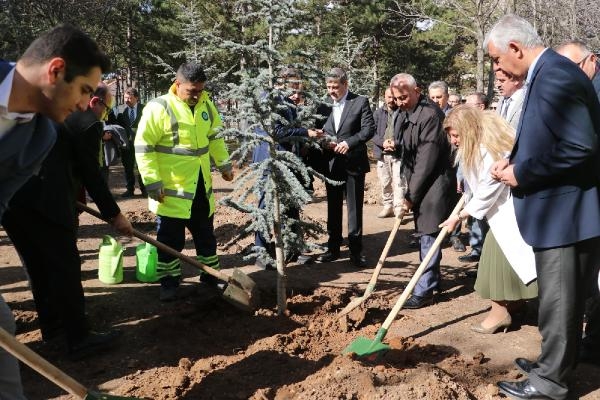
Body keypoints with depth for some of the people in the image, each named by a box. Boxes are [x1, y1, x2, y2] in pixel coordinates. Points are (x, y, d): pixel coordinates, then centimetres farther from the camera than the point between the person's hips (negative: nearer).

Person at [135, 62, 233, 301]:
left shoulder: (206, 105, 4)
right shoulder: (159, 108, -16)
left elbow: (215, 136, 19)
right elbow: (143, 147, -16)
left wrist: (224, 164, 16)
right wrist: (152, 182, -19)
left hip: (201, 186, 6)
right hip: (172, 189, -6)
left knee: (206, 235, 18)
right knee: (170, 240, 5)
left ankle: (211, 275, 33)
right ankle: (169, 283, 20)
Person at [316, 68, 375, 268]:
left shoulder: (360, 102, -4)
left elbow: (369, 129, -10)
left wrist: (349, 142, -21)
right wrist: (325, 142, -8)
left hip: (353, 163, -4)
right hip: (331, 164, 4)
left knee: (354, 208, 3)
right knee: (333, 208, 11)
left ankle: (356, 250, 12)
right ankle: (333, 248, 22)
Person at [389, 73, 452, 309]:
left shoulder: (430, 115, -18)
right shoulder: (403, 115, 10)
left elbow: (427, 159, -20)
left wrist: (411, 195, -17)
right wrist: (394, 146, 3)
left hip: (433, 183, -9)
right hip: (417, 183, 9)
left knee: (428, 235, -6)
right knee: (424, 234, 15)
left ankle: (424, 291, 0)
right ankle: (433, 280, 29)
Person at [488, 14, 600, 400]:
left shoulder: (555, 77, -22)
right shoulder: (548, 72, 11)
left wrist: (522, 173, -19)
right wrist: (515, 161, 5)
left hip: (567, 212, -10)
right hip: (559, 210, 10)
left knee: (560, 301, 4)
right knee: (560, 299, 21)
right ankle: (554, 363, 37)